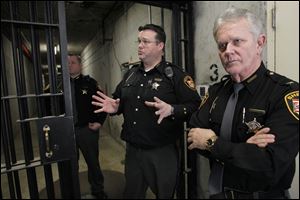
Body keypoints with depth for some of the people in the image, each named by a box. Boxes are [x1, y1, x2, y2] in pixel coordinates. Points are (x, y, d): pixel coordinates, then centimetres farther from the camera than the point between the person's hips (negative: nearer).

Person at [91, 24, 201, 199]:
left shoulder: (174, 74, -10)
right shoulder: (131, 74, 10)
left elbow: (195, 105, -16)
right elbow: (122, 102, 19)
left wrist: (171, 110, -32)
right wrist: (115, 107, -2)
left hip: (162, 151, -5)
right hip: (132, 149, 6)